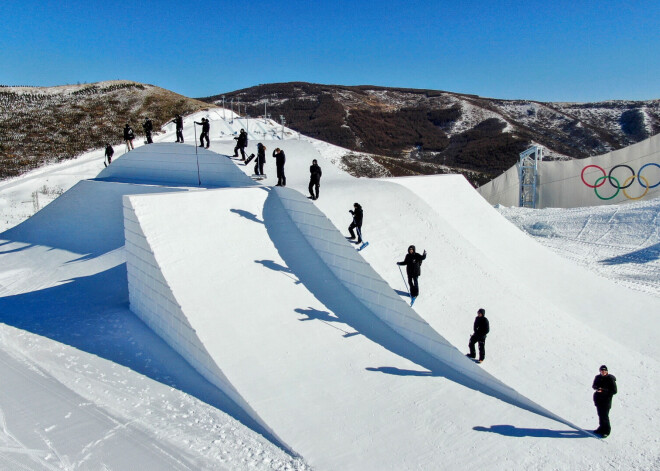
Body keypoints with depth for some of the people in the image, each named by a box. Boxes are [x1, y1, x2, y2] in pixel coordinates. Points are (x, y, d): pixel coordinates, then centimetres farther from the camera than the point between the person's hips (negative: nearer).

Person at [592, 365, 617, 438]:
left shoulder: (611, 379, -11)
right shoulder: (598, 377, 5)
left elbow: (614, 391, -11)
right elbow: (593, 386, 16)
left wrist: (604, 390, -21)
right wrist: (597, 388, -8)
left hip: (606, 400, -5)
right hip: (598, 399, 5)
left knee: (605, 415, -3)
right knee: (600, 414, 14)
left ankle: (606, 431, 11)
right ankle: (601, 428, 29)